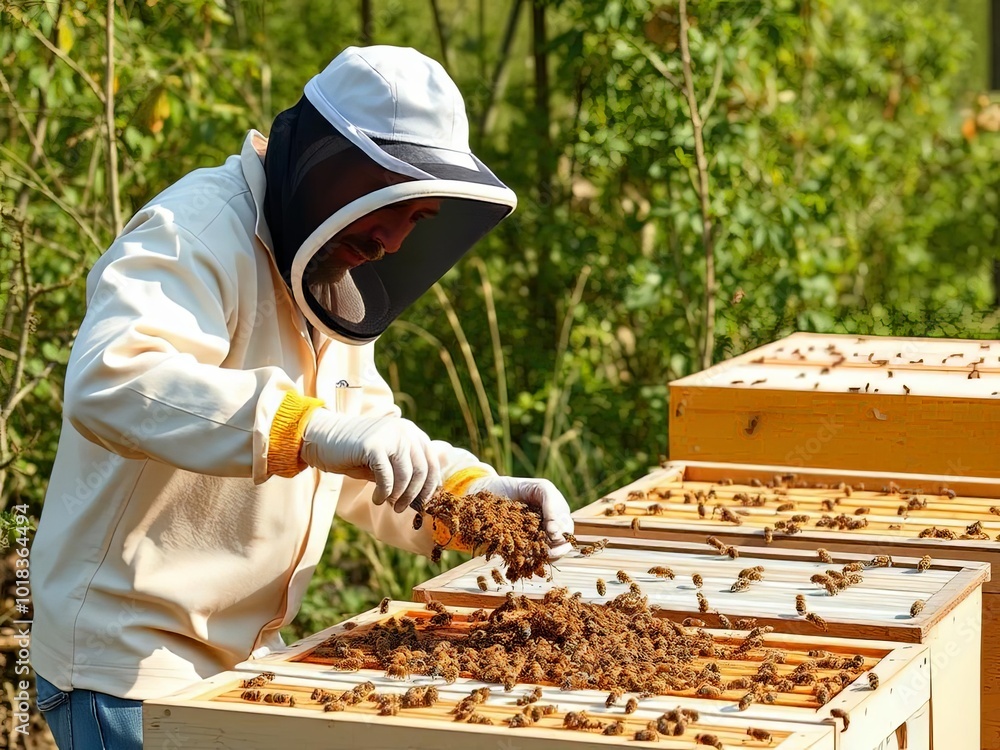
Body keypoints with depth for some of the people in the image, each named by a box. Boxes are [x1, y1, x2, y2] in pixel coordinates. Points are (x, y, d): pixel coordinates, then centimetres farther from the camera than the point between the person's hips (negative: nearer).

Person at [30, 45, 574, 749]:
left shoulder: (327, 282, 13)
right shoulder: (199, 235, -19)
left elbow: (369, 458, 17)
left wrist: (473, 493, -3)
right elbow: (108, 381, -38)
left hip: (247, 654, 9)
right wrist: (312, 428, -46)